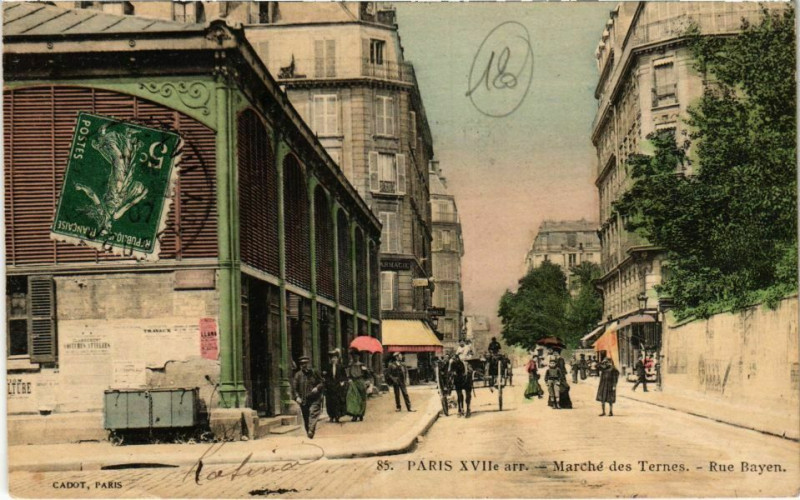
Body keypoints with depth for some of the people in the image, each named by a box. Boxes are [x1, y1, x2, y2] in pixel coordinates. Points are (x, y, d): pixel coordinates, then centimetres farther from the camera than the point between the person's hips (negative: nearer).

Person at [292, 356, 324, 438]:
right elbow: (294, 387, 2)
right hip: (303, 400, 1)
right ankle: (308, 432, 21)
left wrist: (317, 388, -9)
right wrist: (297, 397, -12)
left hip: (314, 399, -1)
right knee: (306, 418, 7)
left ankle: (311, 431, -29)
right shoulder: (298, 375, 3)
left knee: (313, 413, -20)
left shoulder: (314, 373, 5)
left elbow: (321, 382, 12)